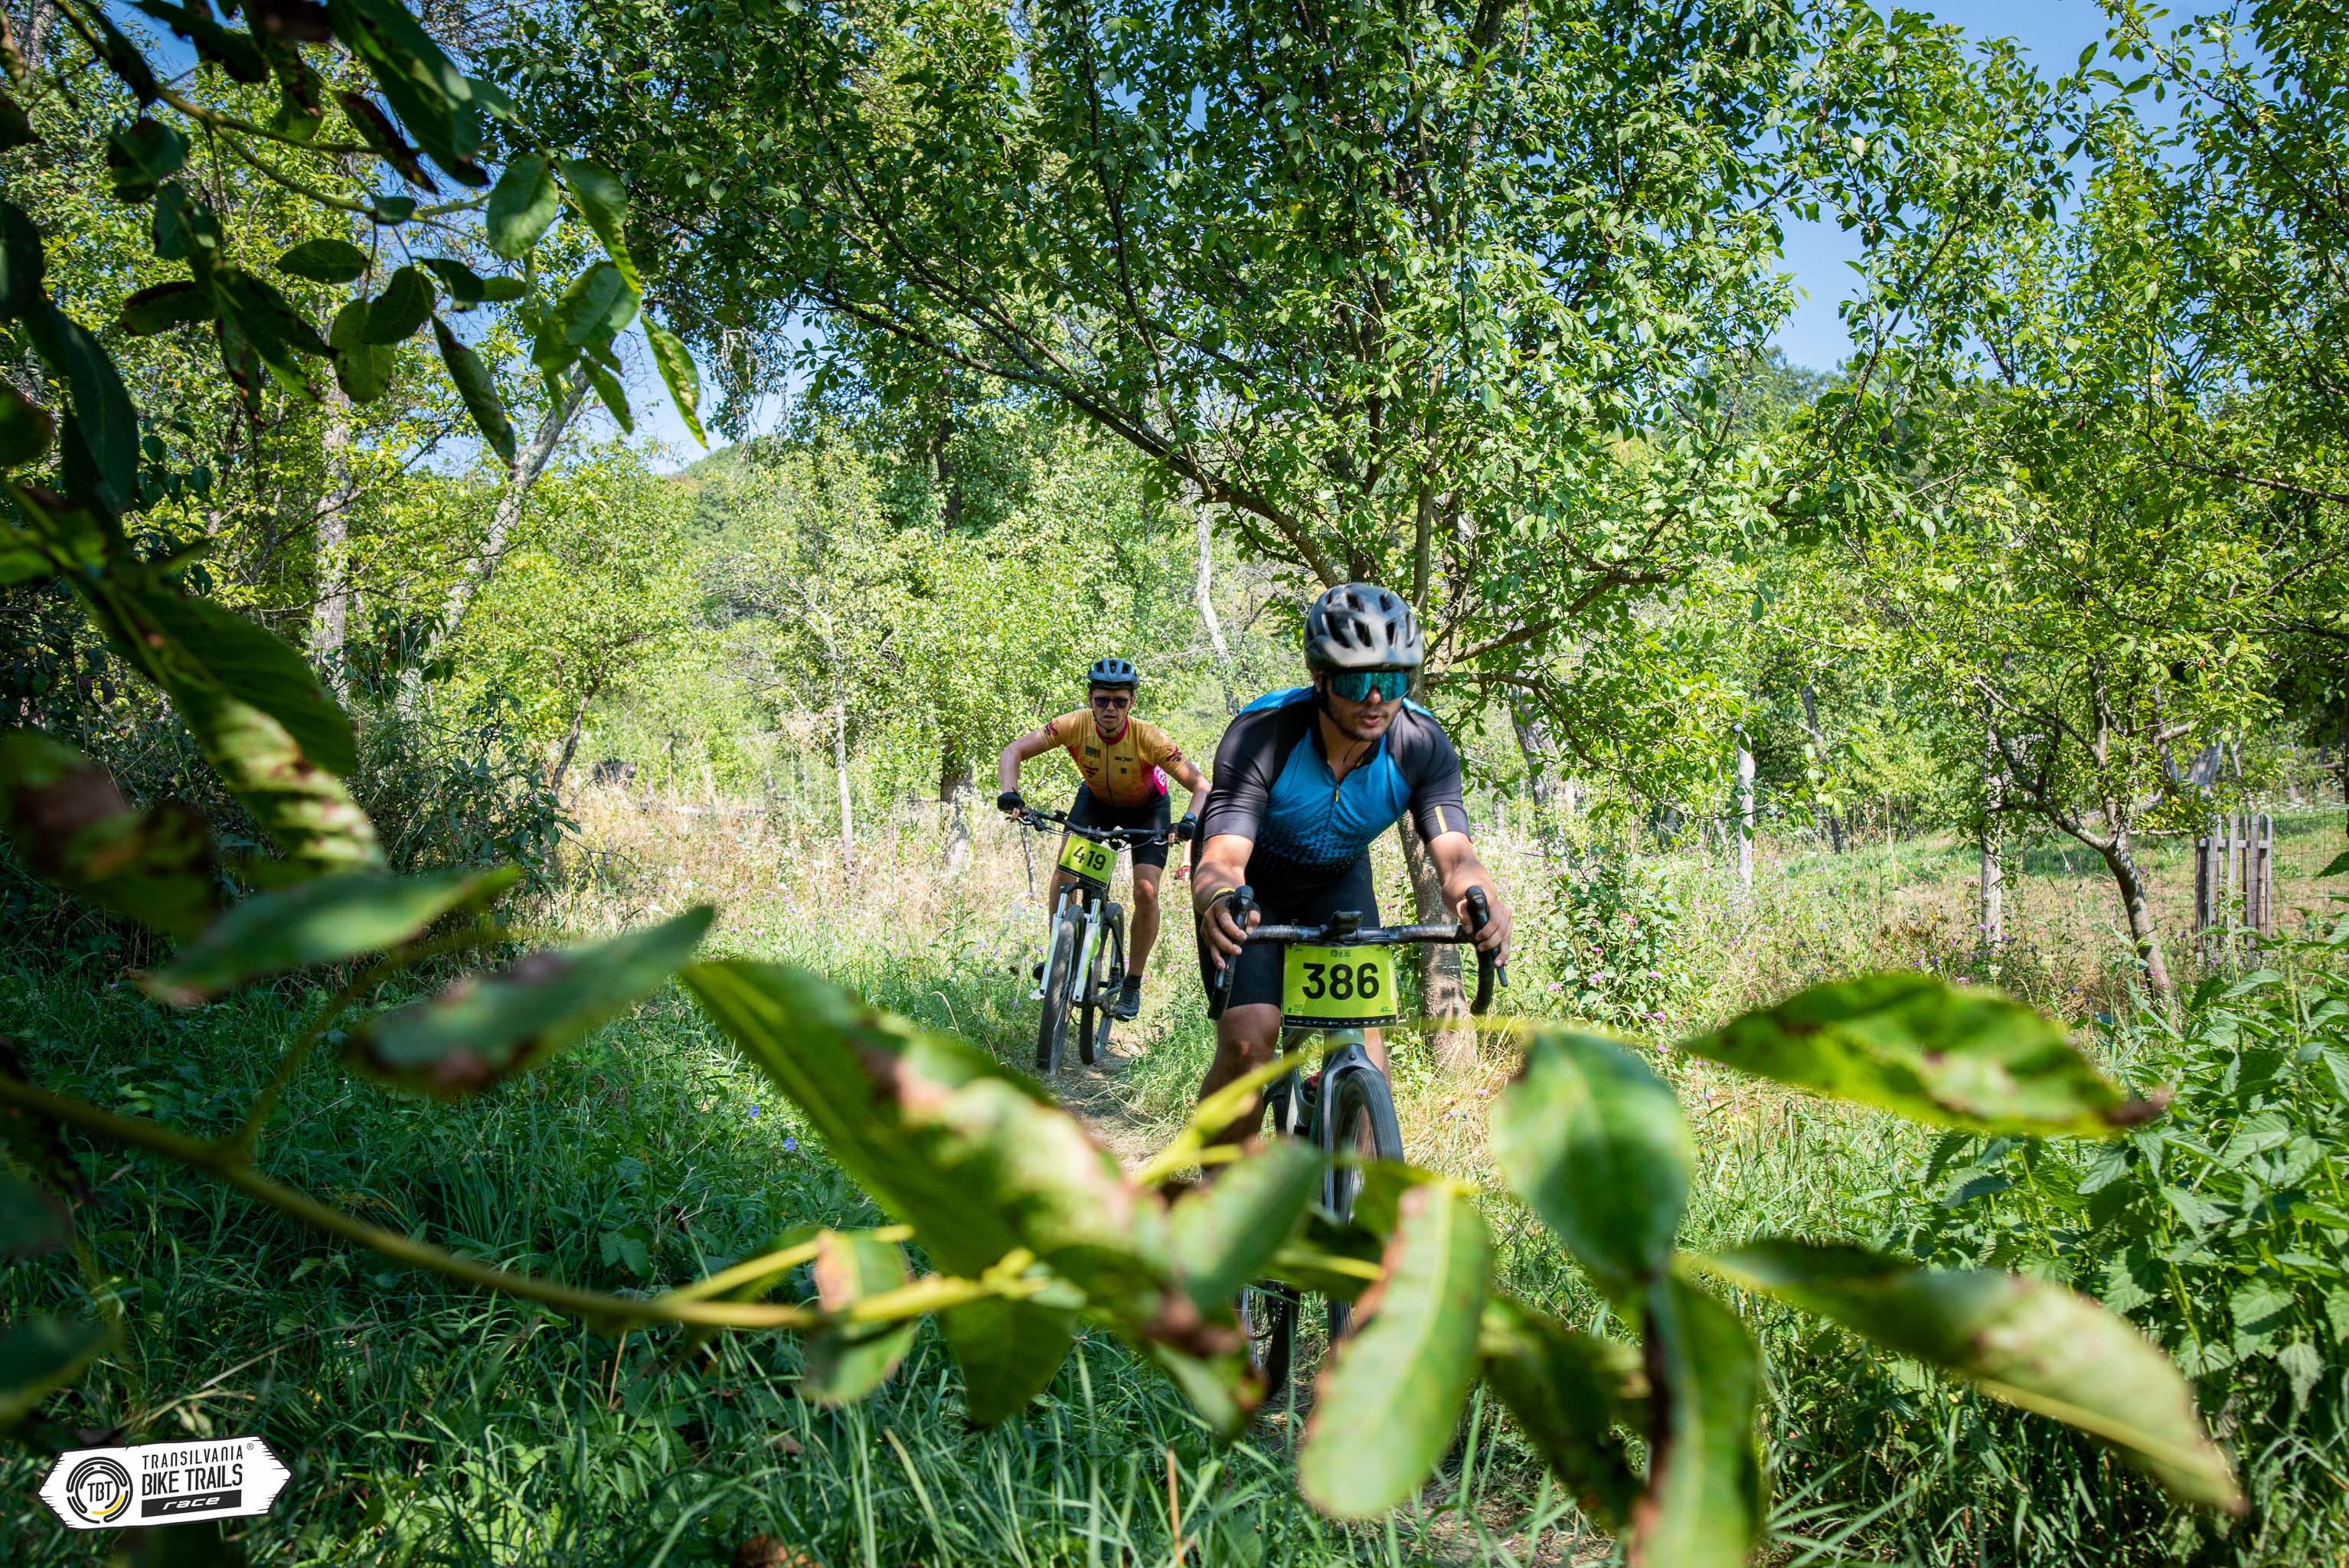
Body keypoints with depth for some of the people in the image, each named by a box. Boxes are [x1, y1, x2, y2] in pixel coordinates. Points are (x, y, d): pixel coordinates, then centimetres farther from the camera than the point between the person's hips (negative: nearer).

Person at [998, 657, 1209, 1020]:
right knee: (1065, 868, -21)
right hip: (1096, 799, 2)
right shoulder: (1075, 725, -31)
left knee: (1146, 892, -15)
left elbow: (1200, 784, -37)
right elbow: (1014, 751, -30)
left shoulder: (1147, 737, -36)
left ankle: (1132, 984, 3)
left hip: (1146, 807, -2)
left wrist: (1190, 821, -55)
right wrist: (1009, 794, -47)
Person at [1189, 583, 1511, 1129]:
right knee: (1248, 1043, -19)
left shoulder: (1423, 743, -25)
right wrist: (1219, 901, -67)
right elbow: (1223, 857, -42)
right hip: (1252, 886, -3)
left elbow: (1453, 852, -33)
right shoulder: (1261, 734, -34)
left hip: (1337, 880, 3)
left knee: (1361, 1032, -16)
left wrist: (1482, 899, -57)